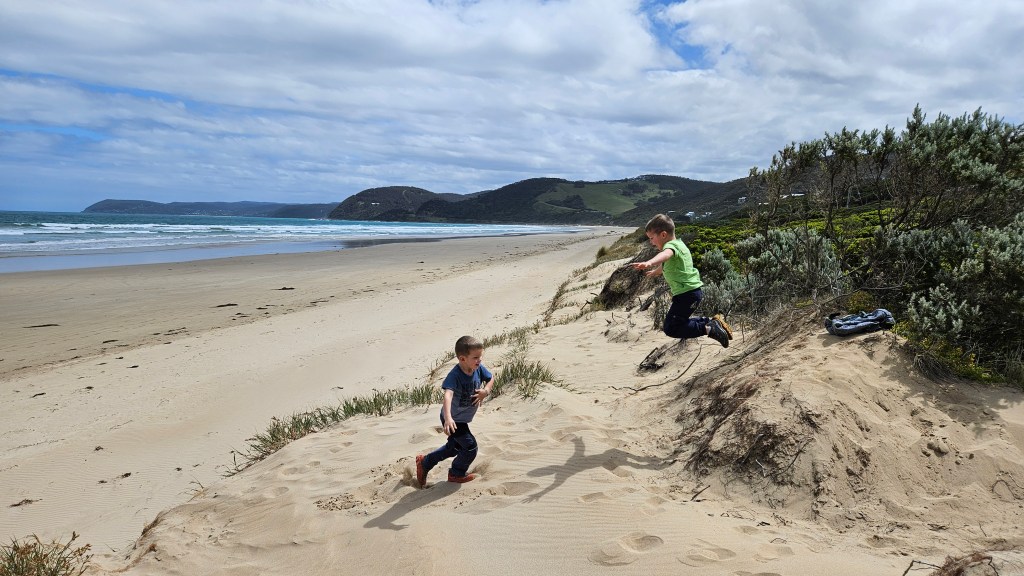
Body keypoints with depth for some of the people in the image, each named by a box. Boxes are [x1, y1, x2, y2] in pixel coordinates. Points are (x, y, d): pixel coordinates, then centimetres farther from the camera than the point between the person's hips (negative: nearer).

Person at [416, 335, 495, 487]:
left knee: (453, 448, 23)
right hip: (453, 420, -8)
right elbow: (448, 395, -47)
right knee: (470, 447, -5)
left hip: (464, 419, 8)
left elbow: (491, 378, 6)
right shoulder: (455, 375, -33)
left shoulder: (479, 368, -13)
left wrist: (486, 391, -16)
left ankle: (424, 462, 41)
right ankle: (457, 474, 22)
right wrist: (448, 418, -61)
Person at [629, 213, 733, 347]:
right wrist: (655, 271, 59)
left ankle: (708, 329, -18)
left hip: (687, 293, -10)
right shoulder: (678, 245, 18)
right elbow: (665, 265, 40)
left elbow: (666, 254, -42)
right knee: (679, 321, 22)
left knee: (670, 328, -11)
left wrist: (649, 263, -62)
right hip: (693, 291, 10)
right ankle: (710, 321, 14)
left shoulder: (671, 245, -14)